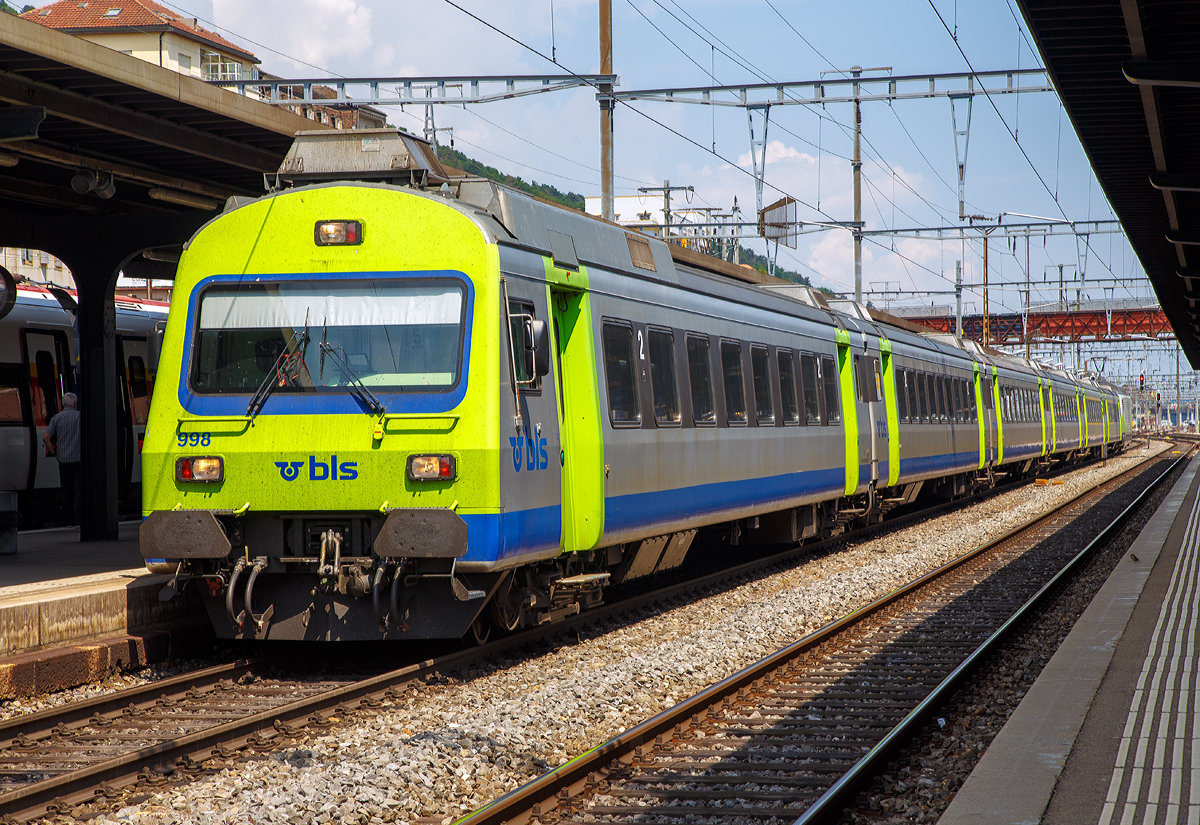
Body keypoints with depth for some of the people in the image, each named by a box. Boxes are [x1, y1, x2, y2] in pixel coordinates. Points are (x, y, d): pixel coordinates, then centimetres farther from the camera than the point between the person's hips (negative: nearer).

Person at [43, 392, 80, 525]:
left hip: (63, 459, 2)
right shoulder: (80, 416, -2)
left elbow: (45, 438, -5)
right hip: (79, 458, -2)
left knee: (66, 490, 10)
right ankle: (78, 517, -6)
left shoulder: (56, 418, 3)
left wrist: (54, 452, 5)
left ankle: (69, 518, 11)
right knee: (79, 489, 1)